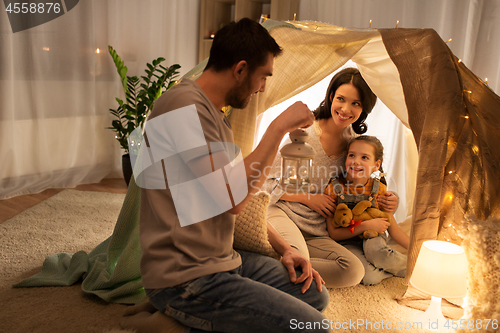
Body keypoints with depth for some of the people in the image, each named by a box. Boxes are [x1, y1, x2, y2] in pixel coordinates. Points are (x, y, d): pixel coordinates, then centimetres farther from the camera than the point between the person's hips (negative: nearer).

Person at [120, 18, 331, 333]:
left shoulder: (217, 116, 13)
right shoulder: (184, 106, -18)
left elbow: (239, 201, 17)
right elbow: (233, 199, -24)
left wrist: (284, 248, 9)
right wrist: (279, 127, -17)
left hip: (223, 260, 10)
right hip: (184, 279, -10)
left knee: (316, 295, 11)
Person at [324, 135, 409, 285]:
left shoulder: (379, 189, -7)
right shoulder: (334, 188, -14)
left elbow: (394, 230, 1)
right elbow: (333, 233, -11)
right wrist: (366, 225, -22)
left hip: (373, 237, 2)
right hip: (348, 243, -2)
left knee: (377, 252, -35)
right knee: (370, 277, -30)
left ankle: (411, 266, -5)